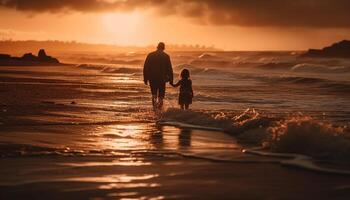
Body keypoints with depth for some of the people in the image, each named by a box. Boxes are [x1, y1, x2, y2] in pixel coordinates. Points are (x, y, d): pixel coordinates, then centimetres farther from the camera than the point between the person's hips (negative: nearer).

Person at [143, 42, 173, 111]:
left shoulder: (150, 55, 1)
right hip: (162, 78, -1)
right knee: (161, 94, 11)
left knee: (154, 94, 13)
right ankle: (160, 108, 6)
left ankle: (155, 107, -3)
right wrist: (171, 79, 3)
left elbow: (145, 67, 1)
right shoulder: (166, 56, -3)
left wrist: (145, 78, 7)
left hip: (152, 78, 1)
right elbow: (169, 69, -3)